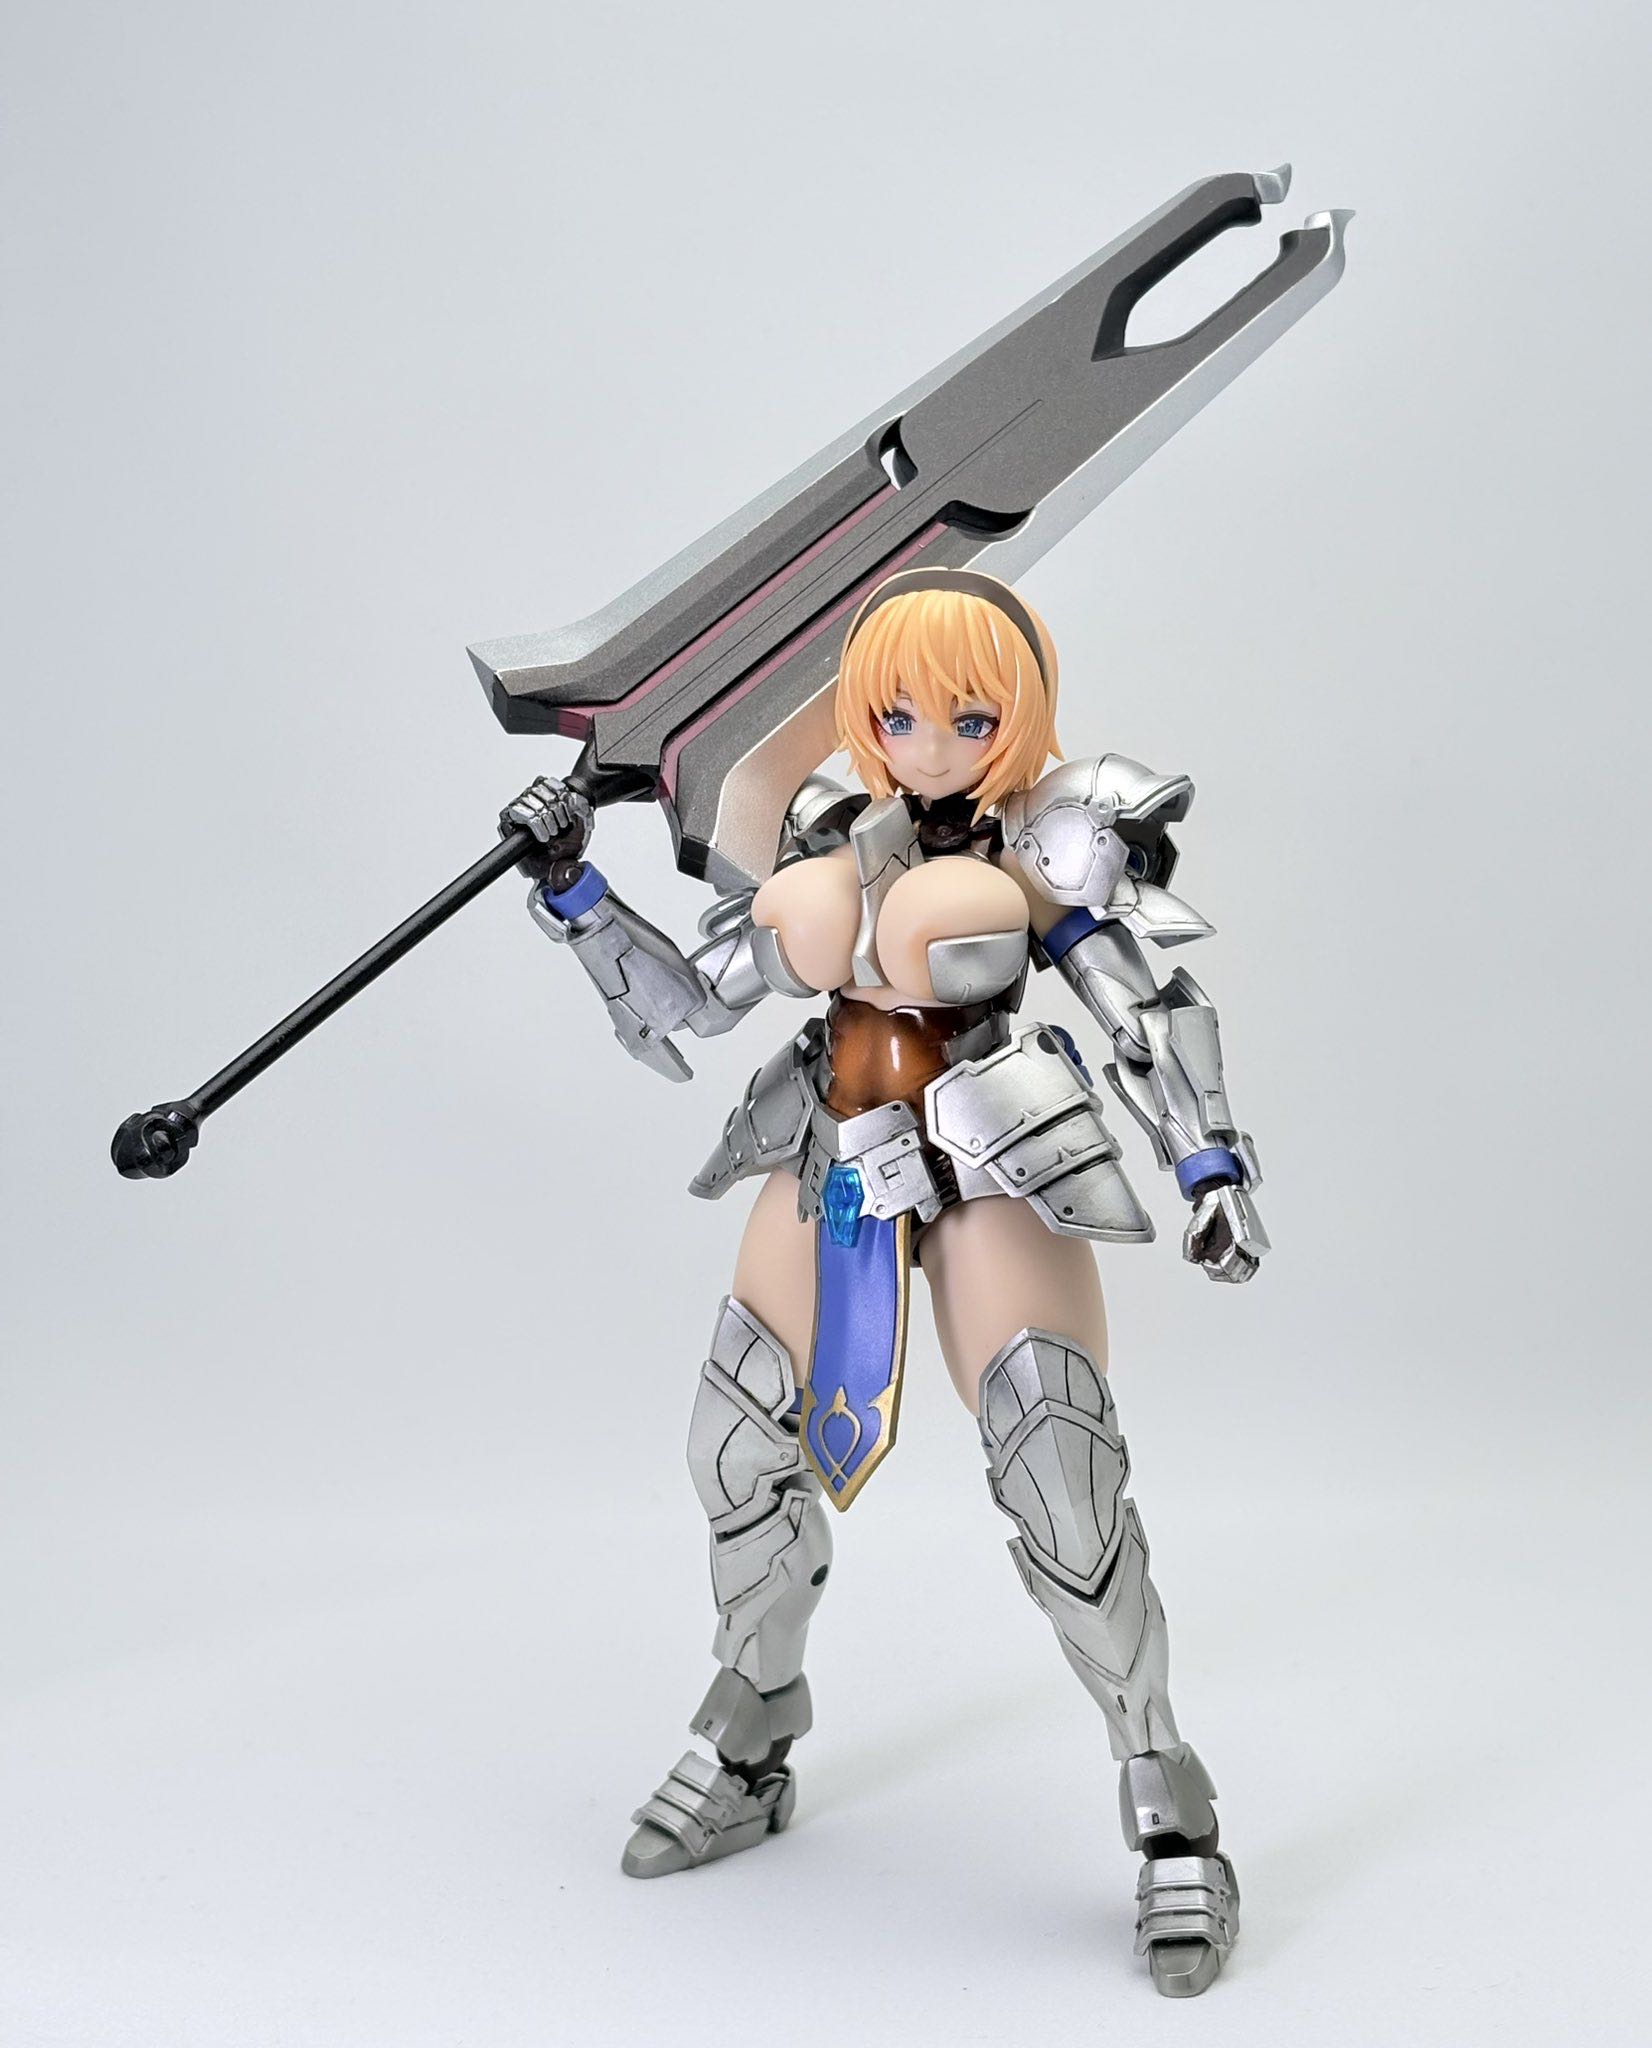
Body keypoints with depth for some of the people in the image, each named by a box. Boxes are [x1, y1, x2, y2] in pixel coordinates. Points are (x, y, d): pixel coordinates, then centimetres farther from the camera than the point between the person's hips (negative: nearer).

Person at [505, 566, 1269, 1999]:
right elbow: (691, 999, 10)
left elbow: (1154, 1007, -10)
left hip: (993, 1176, -5)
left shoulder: (1055, 835, -4)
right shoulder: (832, 840, 9)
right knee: (743, 1453, 9)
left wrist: (1215, 1169, -21)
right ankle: (747, 1762, 33)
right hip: (833, 1172, 6)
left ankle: (1169, 1815, 7)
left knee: (1065, 1488, -13)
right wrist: (573, 889, 2)